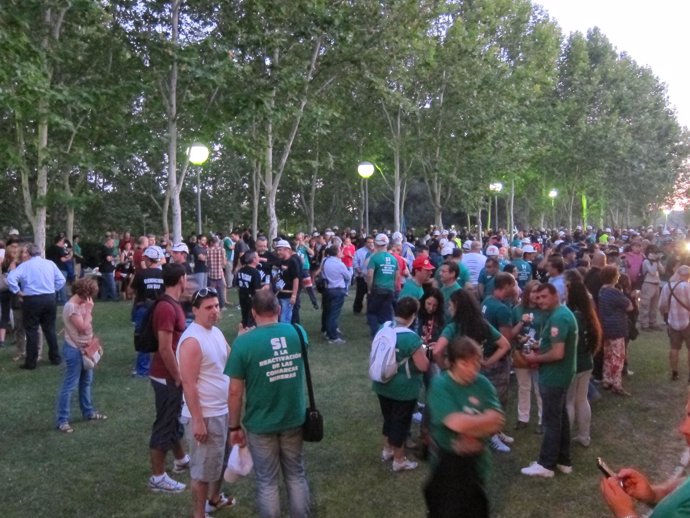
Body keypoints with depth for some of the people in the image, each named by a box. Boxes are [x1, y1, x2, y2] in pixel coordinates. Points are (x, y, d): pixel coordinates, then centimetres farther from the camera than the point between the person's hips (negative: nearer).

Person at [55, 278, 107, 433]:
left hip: (84, 348, 9)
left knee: (86, 382, 19)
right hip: (74, 350, -9)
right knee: (69, 385, -3)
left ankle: (88, 412, 33)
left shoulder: (82, 304, 6)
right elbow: (83, 327, -23)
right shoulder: (71, 306, -21)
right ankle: (62, 420, 4)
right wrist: (89, 309, -19)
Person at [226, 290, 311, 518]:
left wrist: (234, 426, 1)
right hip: (294, 419, 3)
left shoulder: (244, 342, -18)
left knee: (267, 481, 14)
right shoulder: (298, 332, -6)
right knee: (296, 475, 20)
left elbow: (235, 392, -14)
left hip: (260, 424, -3)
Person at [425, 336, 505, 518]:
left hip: (475, 461, 5)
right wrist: (485, 420, -15)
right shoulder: (440, 385, -20)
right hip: (446, 462, -4)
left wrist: (471, 432, -24)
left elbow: (497, 423, -12)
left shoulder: (483, 384, -6)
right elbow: (456, 423, -29)